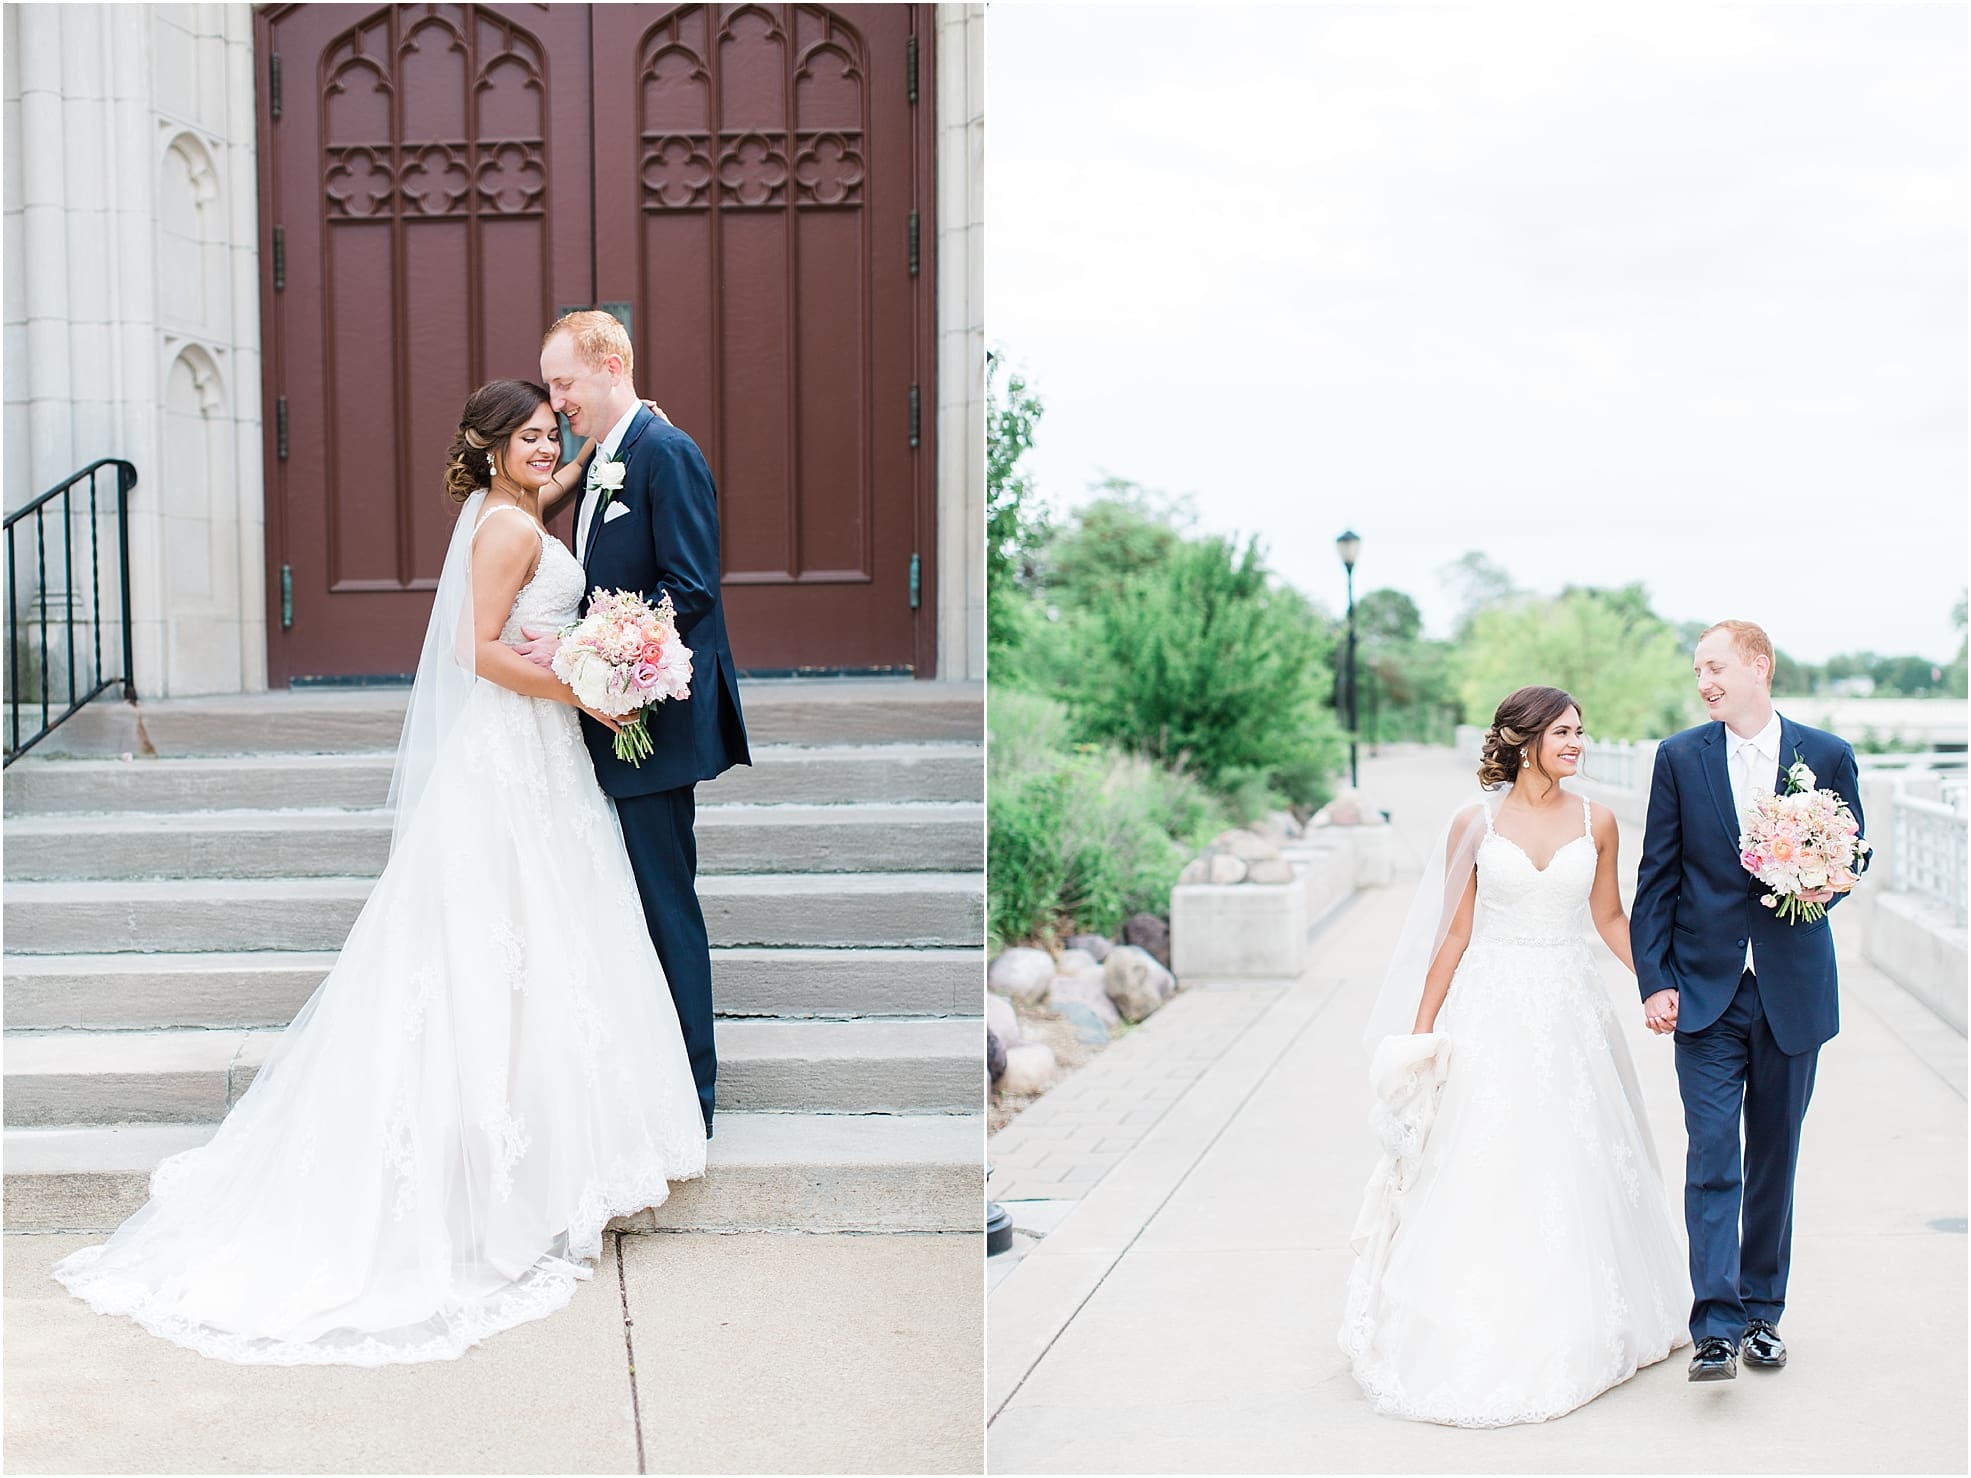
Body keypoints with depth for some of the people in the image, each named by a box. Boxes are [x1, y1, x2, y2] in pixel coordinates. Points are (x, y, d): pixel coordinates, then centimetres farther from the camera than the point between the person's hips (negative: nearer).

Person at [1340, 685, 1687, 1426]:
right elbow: (1454, 932, 1)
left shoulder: (1595, 821, 3)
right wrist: (1420, 1029, 1)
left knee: (1571, 1175, 8)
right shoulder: (1476, 823, -3)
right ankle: (1471, 1342, 12)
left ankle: (1570, 1337, 24)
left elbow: (1609, 917, 12)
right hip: (1491, 1010, -2)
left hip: (1568, 1011, 2)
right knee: (1479, 1173, 1)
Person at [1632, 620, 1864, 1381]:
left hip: (1792, 989, 1)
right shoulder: (1680, 757, 1)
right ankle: (1716, 1326, -8)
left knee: (1775, 1156, 10)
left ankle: (1762, 1311, 23)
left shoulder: (1828, 755, 2)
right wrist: (1653, 980, -5)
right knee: (1712, 1155, -8)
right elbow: (1656, 878, 2)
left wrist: (1827, 886, -11)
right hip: (1705, 990, -1)